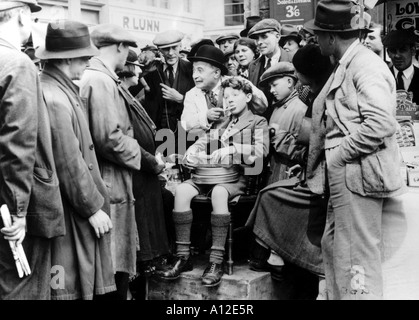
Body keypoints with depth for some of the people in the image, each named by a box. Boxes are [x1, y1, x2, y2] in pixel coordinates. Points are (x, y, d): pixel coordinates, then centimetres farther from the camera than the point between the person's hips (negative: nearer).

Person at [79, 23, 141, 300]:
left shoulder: (95, 77, 13)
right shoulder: (101, 81, -15)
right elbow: (109, 138, -22)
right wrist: (139, 153, -8)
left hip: (111, 181, 10)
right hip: (111, 184, -10)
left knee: (114, 265, 16)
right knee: (115, 266, -2)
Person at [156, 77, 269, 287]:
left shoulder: (258, 122, 9)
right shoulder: (223, 123, 26)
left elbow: (261, 151, -9)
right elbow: (206, 141, 19)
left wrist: (232, 148, -21)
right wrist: (193, 150, -5)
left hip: (240, 176, -5)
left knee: (219, 192, -38)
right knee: (182, 190, -23)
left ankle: (216, 261, -35)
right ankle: (183, 257, -21)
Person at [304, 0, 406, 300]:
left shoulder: (366, 66, -14)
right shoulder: (344, 66, 17)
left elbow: (380, 124, -26)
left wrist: (338, 156, -17)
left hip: (359, 174, -10)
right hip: (343, 176, 10)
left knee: (357, 258, -3)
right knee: (332, 247, 18)